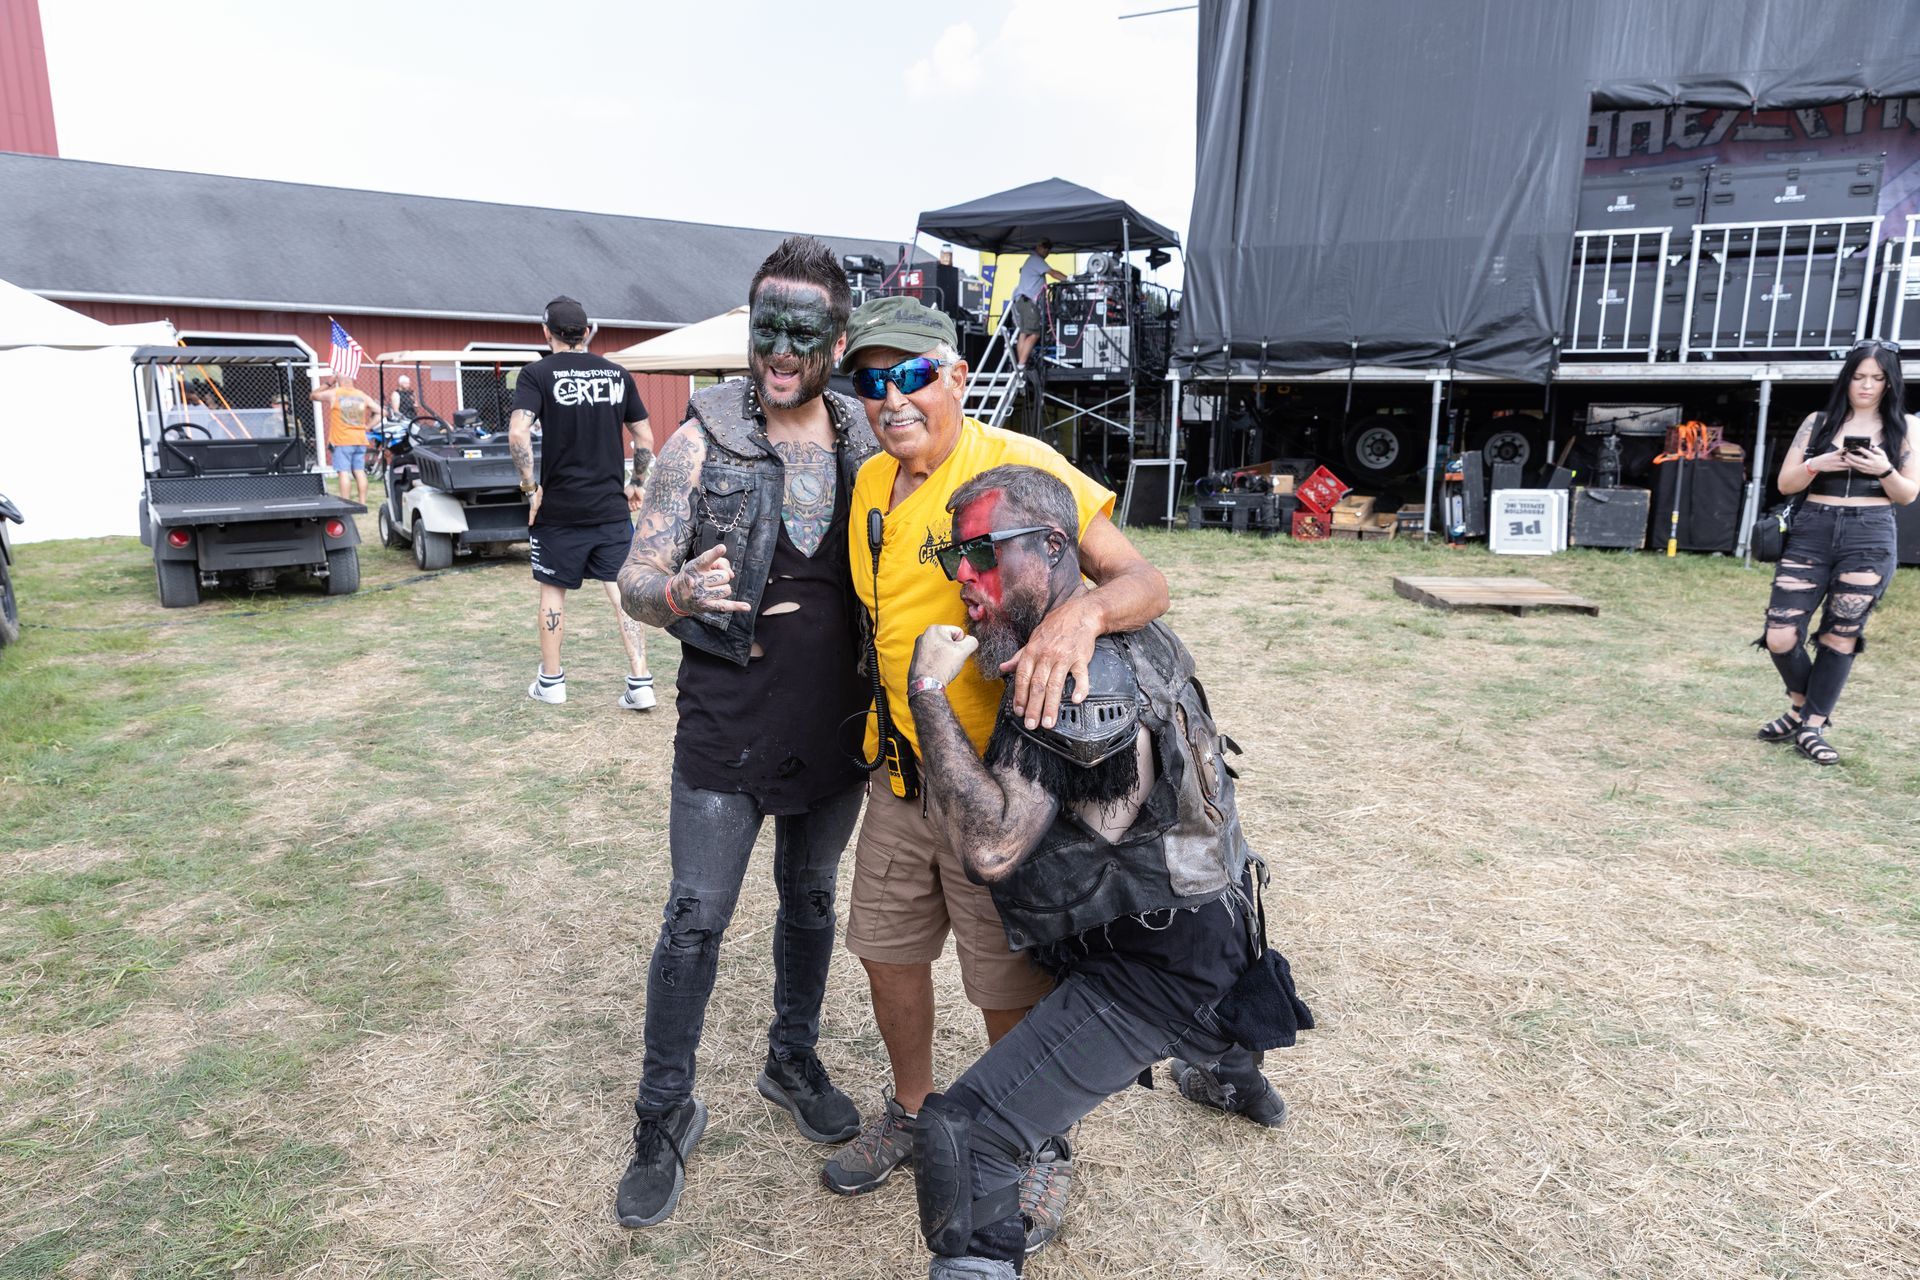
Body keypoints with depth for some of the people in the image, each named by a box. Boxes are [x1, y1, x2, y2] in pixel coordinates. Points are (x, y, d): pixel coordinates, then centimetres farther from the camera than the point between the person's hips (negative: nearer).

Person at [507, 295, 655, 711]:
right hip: (611, 506, 2)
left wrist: (531, 488, -10)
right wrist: (637, 484, 18)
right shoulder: (617, 374, 5)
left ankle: (551, 681, 22)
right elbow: (645, 439, 7)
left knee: (553, 591, 12)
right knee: (622, 590, 3)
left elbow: (518, 434, -19)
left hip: (559, 508, -2)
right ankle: (640, 684, -2)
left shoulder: (537, 374, -5)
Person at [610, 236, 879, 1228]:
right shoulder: (703, 440, -7)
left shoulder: (864, 445, 1)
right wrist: (677, 594, -31)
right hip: (726, 731, -3)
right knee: (695, 920, 4)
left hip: (835, 729, 3)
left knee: (811, 901, 18)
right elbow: (635, 578, -8)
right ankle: (666, 1116, 23)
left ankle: (793, 1060, 40)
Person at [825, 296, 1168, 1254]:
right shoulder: (870, 484, 5)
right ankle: (913, 1110, 46)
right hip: (898, 781, 7)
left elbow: (1144, 582, -24)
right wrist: (881, 737, 13)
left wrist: (1081, 612, -45)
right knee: (887, 952, 20)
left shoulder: (1019, 465, -17)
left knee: (1013, 992, 8)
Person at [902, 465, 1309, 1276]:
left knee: (960, 1135, -17)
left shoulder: (1081, 681, -26)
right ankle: (1233, 1074, 72)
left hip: (1161, 975, -10)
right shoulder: (1126, 633, 2)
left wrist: (928, 692, -26)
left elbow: (991, 845, -31)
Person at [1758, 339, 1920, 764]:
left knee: (1840, 637, 2)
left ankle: (1812, 728, 12)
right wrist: (1817, 464, -13)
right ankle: (1800, 705, 22)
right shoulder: (1818, 422, 8)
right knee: (1780, 636, -6)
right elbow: (1785, 484, 6)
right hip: (1811, 533, 1)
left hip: (1870, 539, 0)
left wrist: (1884, 470, -15)